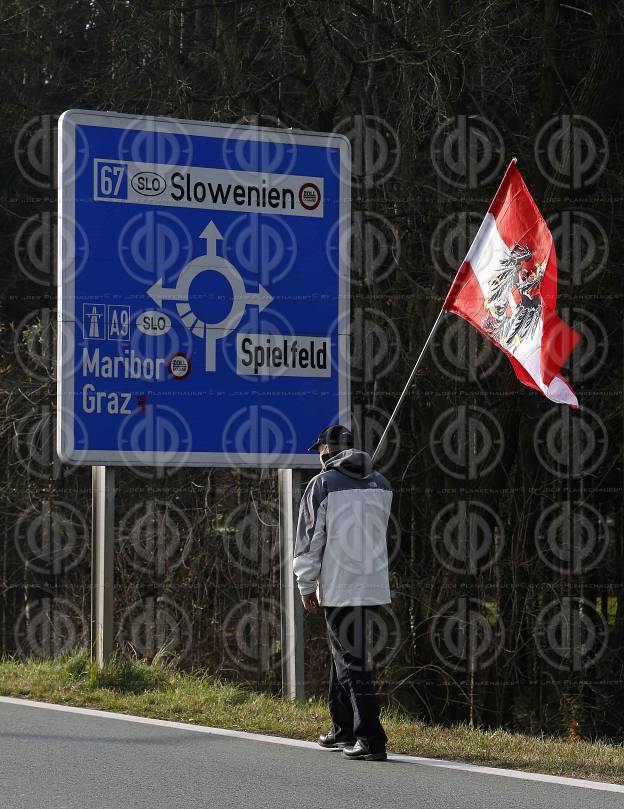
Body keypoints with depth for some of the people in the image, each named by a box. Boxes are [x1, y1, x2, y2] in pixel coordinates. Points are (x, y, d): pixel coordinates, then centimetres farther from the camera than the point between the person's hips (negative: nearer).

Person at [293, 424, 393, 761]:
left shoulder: (322, 484, -8)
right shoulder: (381, 483, 10)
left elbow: (309, 538, -7)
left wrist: (306, 585, 1)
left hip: (339, 588, -7)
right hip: (375, 584, 7)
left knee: (353, 661, -6)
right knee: (344, 654, 20)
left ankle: (371, 740, -10)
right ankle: (343, 730, 29)